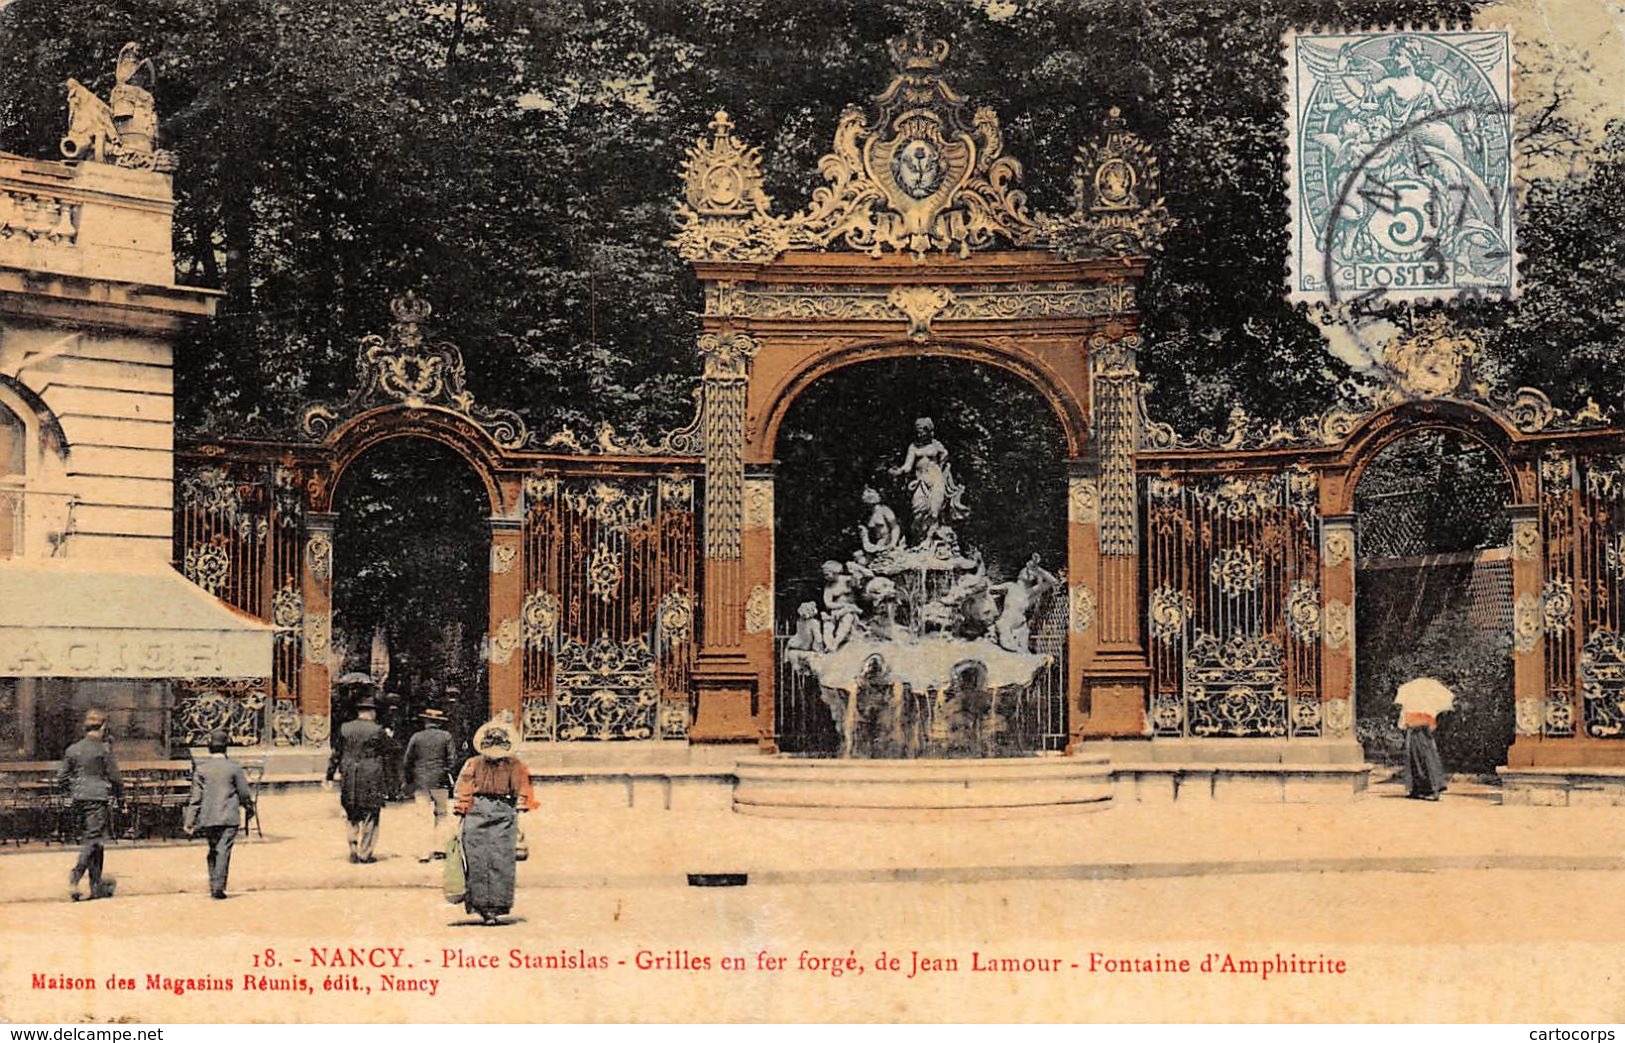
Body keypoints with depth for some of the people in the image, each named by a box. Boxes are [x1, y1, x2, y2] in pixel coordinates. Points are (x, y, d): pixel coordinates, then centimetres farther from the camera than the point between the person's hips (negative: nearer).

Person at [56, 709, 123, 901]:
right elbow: (114, 777, -6)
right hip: (98, 799, -6)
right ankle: (76, 875, -25)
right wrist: (119, 794, 11)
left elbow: (61, 779, 9)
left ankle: (97, 886, 16)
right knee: (93, 841, -6)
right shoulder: (103, 749, -8)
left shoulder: (72, 750, 8)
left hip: (78, 800, 6)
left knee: (87, 840, 12)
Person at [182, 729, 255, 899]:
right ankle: (219, 886, -14)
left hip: (208, 818, 2)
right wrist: (250, 807, 20)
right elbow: (244, 793, 0)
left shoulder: (200, 768, 0)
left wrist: (189, 820, 2)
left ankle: (213, 885, 17)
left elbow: (195, 797, -1)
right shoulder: (234, 767, -5)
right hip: (229, 817, -2)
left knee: (213, 850, 16)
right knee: (223, 851, -4)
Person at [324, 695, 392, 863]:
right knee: (369, 817, 3)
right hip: (371, 780, -4)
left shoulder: (345, 729, 5)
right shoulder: (377, 731, -4)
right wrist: (386, 785, 3)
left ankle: (354, 852, 14)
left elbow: (336, 754, 8)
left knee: (353, 817, 14)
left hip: (349, 779, 4)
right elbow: (385, 759, -2)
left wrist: (329, 775, 14)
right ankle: (365, 853, 2)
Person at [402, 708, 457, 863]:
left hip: (420, 782, 1)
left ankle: (426, 852, -4)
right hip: (439, 781, -1)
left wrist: (408, 783, 15)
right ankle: (439, 848, 4)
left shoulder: (416, 737, 3)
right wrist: (451, 783, 5)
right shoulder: (446, 736, 1)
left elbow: (406, 761, 5)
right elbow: (451, 760, -1)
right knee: (441, 815, 11)